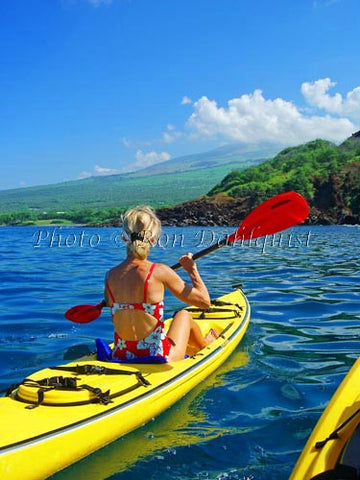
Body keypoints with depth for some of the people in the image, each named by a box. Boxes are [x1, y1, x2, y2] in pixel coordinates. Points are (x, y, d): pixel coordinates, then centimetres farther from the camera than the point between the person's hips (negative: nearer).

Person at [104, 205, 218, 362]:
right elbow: (205, 301, -8)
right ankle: (205, 346, 55)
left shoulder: (110, 276, -5)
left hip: (120, 357, 4)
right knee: (183, 315, 25)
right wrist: (192, 269, 6)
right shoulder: (160, 272, -17)